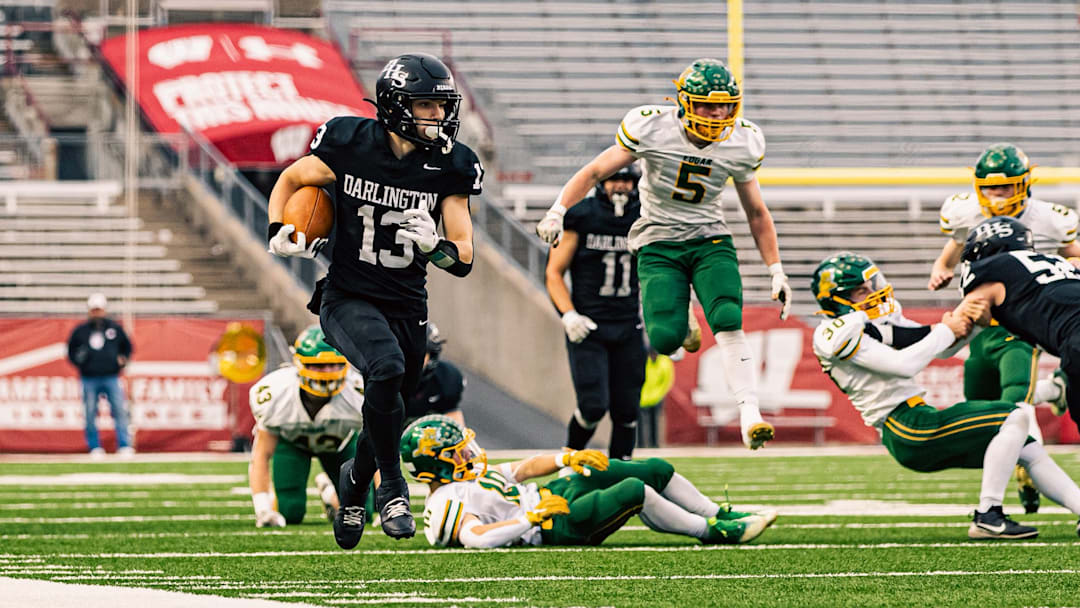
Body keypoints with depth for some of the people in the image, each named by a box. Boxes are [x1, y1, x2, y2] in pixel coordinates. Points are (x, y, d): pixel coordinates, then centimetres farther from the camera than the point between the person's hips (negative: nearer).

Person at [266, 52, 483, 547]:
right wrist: (280, 235, -9)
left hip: (407, 306, 4)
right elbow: (290, 180, 7)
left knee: (388, 412, 11)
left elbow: (464, 256, -6)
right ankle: (391, 488, -14)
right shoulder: (350, 147, -11)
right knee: (386, 369, -31)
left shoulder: (448, 167, -6)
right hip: (347, 297, -4)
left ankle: (354, 483, 45)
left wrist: (433, 247, -28)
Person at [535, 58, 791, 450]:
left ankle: (750, 416, -24)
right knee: (665, 338, -20)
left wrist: (777, 272, 9)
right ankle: (678, 325, 19)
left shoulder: (741, 143, -3)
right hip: (658, 244, -2)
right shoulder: (653, 128, -12)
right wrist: (558, 211, -17)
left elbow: (756, 213, 11)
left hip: (710, 240, 2)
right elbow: (596, 171, -4)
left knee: (728, 323, -24)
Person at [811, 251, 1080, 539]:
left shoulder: (881, 318, 19)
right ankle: (987, 517, -21)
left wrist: (964, 323, -1)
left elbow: (943, 350, 20)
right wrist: (946, 330, -9)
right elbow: (903, 365, -19)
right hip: (906, 429, -10)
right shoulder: (837, 334, -10)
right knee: (1018, 416, -18)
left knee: (1031, 451, 8)